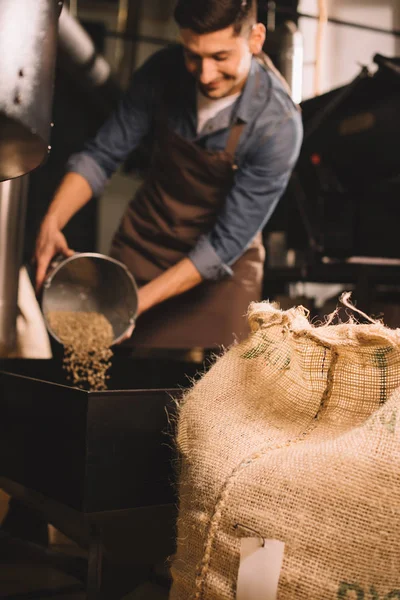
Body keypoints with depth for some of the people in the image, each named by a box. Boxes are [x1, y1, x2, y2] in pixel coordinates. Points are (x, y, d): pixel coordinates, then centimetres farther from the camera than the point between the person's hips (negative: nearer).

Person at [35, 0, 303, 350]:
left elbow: (227, 241, -23)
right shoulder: (163, 72, -14)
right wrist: (52, 223, -21)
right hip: (139, 245, 3)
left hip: (220, 270, -3)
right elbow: (103, 154, -6)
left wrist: (140, 301, -27)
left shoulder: (278, 124, -25)